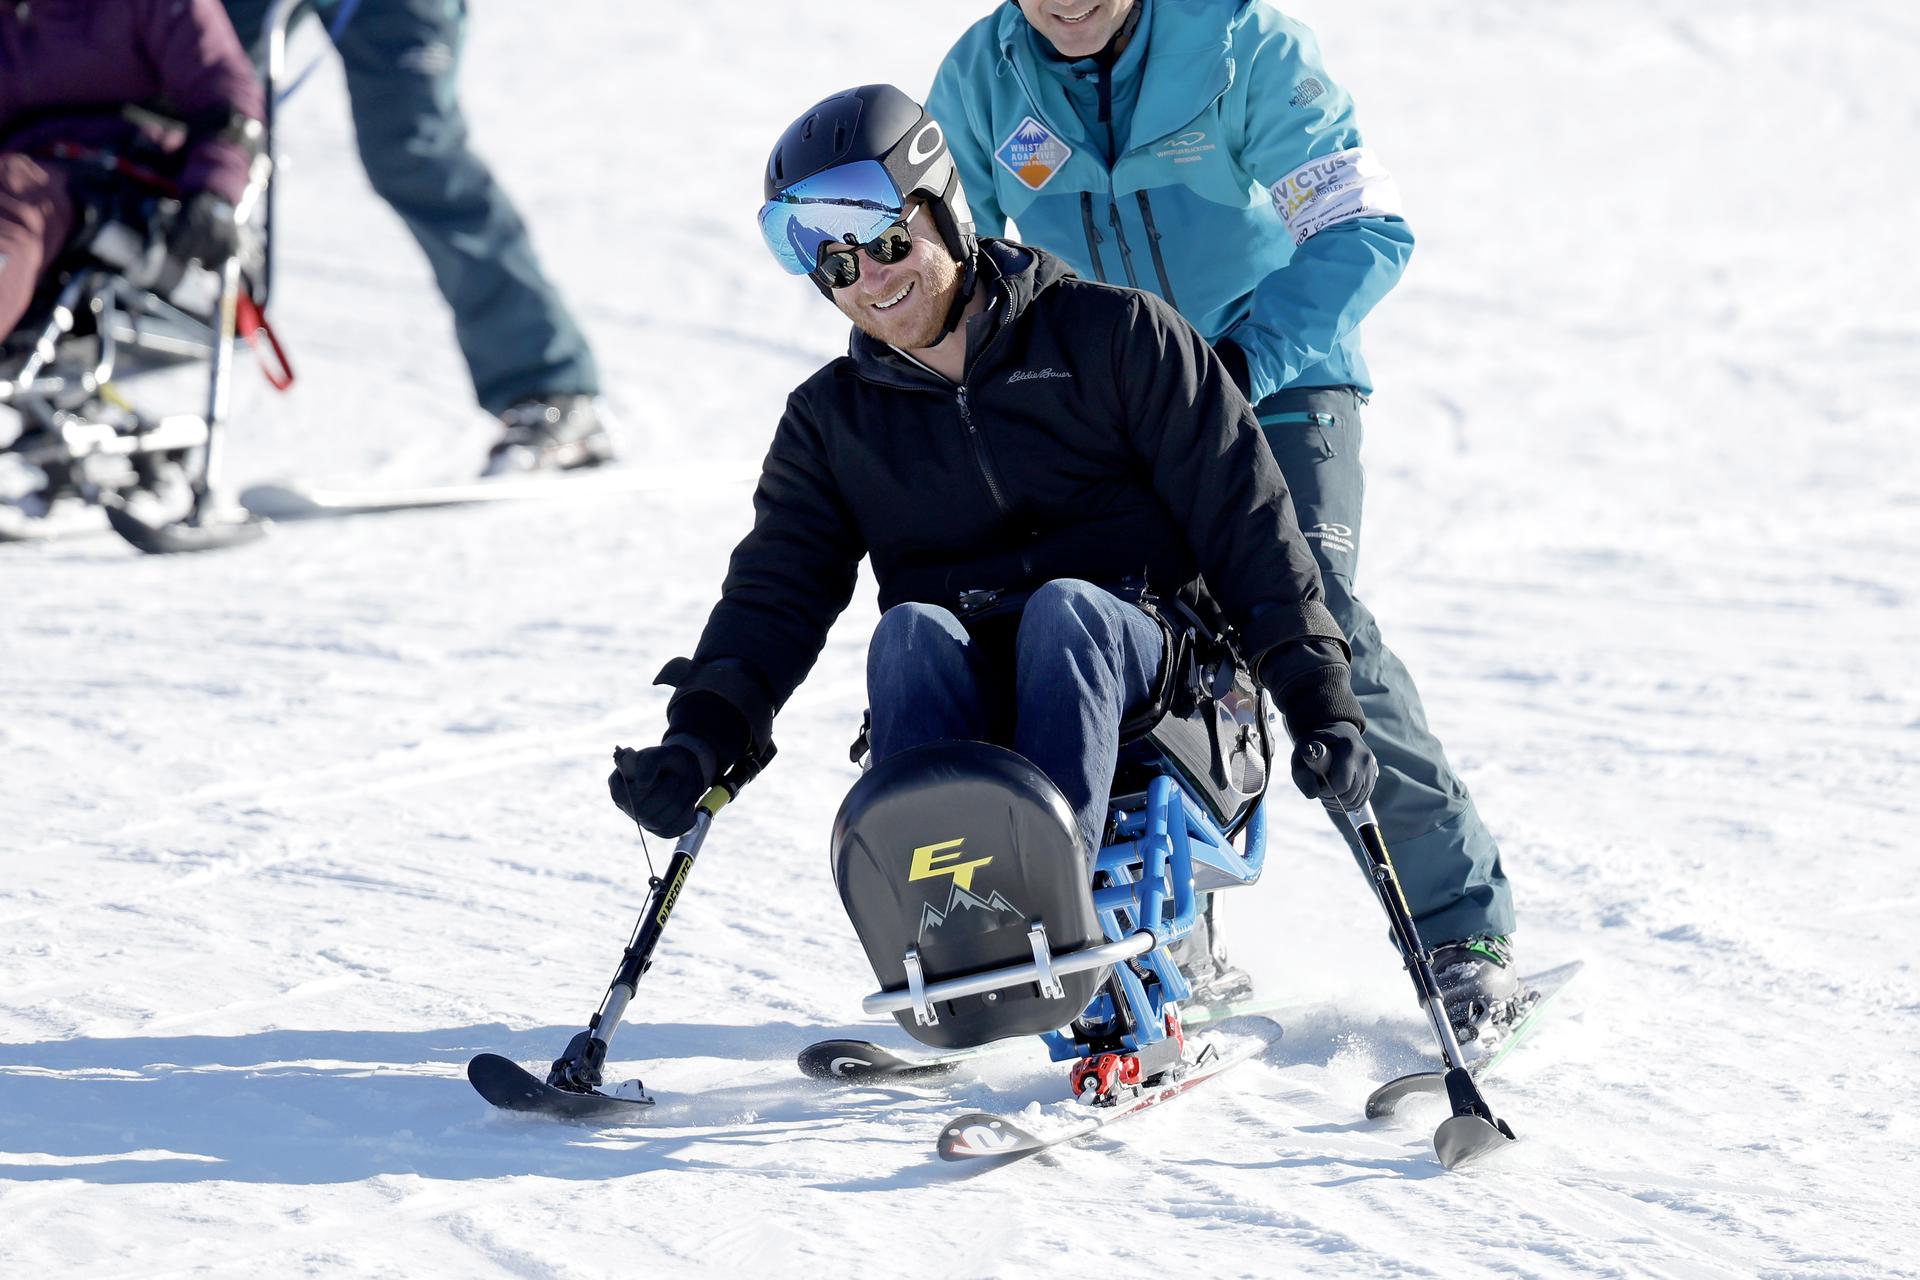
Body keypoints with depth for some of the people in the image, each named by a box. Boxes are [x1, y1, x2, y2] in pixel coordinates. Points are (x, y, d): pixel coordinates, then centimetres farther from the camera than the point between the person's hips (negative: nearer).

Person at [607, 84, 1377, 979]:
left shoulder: (1114, 336, 4)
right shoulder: (830, 421, 15)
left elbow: (1245, 517, 1)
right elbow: (777, 592, 4)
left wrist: (1318, 697, -7)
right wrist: (704, 733, -15)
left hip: (1147, 662, -2)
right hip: (967, 708, 2)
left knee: (1063, 608, -34)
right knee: (910, 629, -30)